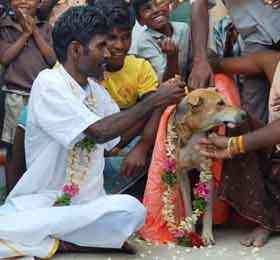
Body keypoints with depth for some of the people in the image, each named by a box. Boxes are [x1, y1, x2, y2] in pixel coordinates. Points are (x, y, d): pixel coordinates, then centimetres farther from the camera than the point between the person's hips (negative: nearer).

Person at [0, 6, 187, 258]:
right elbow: (99, 131, -22)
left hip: (87, 203, 7)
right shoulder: (49, 83, -12)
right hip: (40, 202, -6)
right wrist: (154, 100, -15)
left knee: (132, 209, -27)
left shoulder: (95, 89, 12)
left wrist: (162, 98, 9)